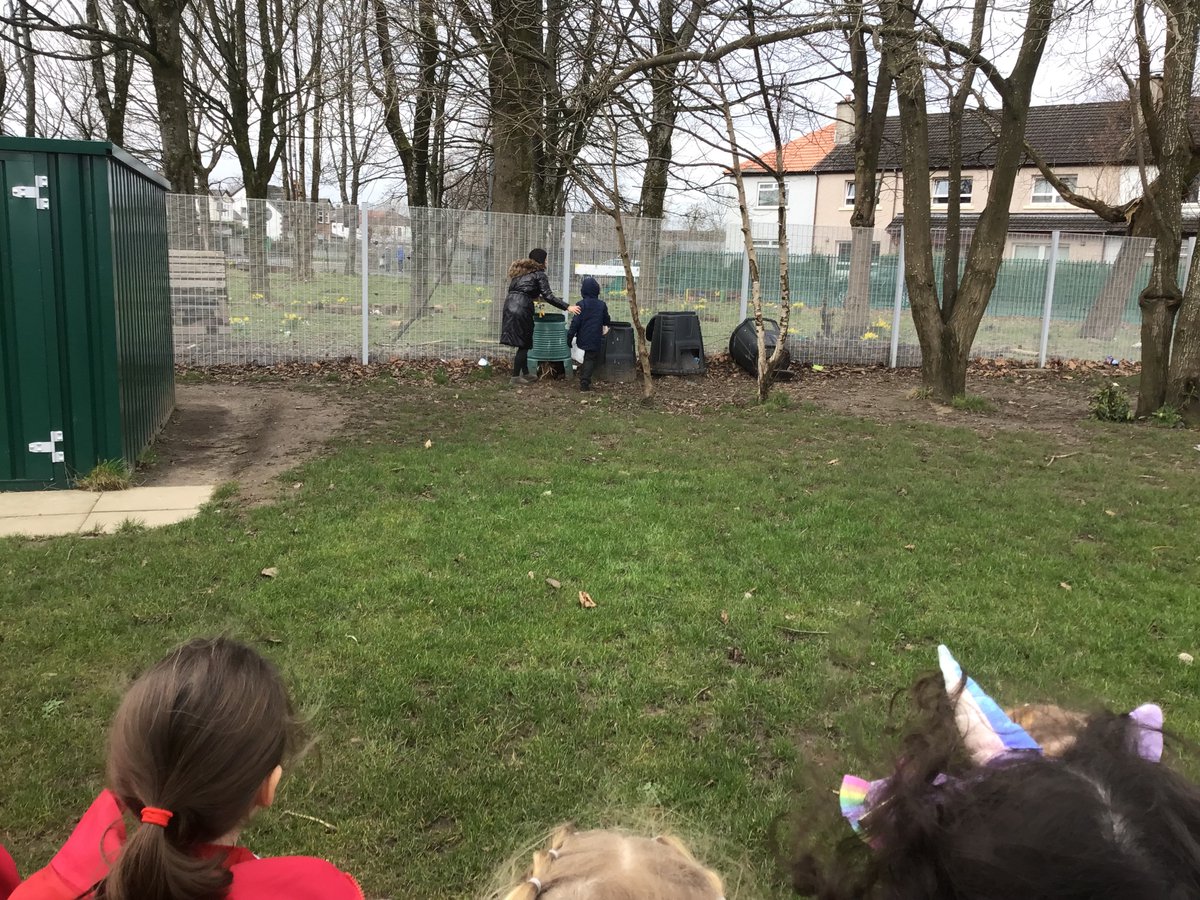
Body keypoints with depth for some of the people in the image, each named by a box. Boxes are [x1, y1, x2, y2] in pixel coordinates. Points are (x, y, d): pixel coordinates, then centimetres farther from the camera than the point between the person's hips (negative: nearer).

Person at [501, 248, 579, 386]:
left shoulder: (518, 270, 21)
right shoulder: (539, 274, -1)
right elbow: (548, 296, -9)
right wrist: (567, 307, -8)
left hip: (509, 305, 7)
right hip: (522, 308, -7)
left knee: (523, 344, 17)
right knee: (524, 345, 2)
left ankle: (525, 373, 24)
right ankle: (515, 377, 4)